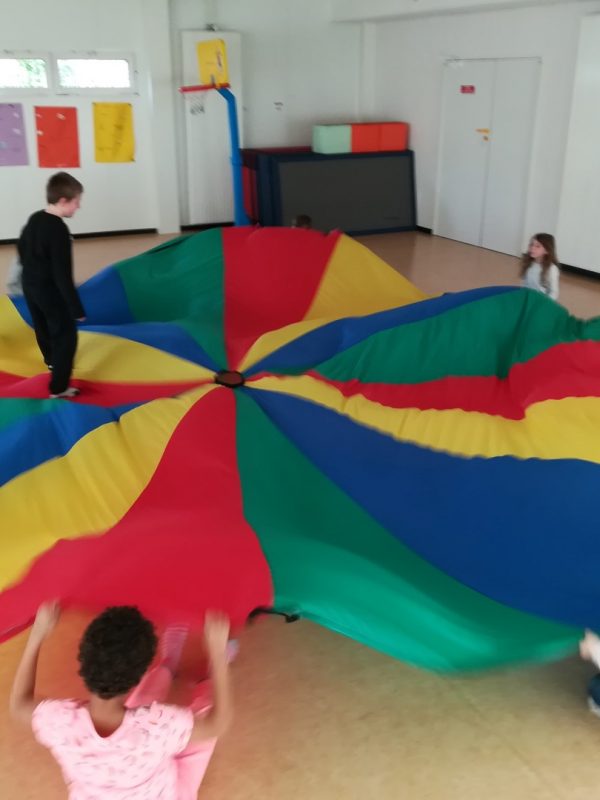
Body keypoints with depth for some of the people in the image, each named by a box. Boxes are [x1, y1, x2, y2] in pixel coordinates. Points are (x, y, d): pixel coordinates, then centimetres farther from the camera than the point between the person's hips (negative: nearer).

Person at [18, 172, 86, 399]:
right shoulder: (59, 230, -27)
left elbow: (21, 246, 18)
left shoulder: (34, 218, 1)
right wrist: (76, 307, -25)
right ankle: (58, 387, 2)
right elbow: (63, 274, -28)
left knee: (42, 327, 29)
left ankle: (52, 361, 55)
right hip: (50, 290, -9)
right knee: (65, 335, 0)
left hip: (29, 285, 9)